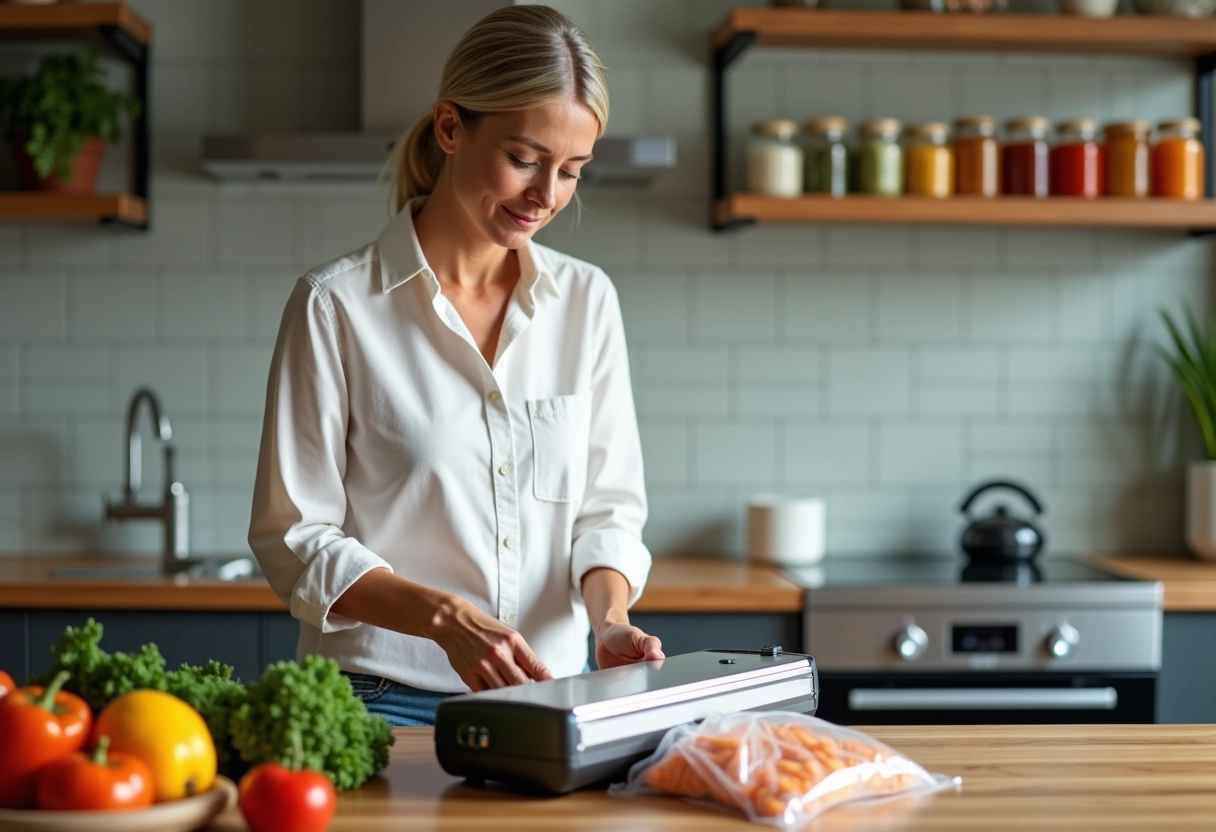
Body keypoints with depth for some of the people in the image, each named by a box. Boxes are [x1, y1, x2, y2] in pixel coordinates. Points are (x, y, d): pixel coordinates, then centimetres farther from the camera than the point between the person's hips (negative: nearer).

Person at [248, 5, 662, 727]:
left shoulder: (587, 300, 8)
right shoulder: (337, 306, -4)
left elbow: (609, 506, 12)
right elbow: (293, 537, -4)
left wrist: (609, 617, -8)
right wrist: (448, 618, -17)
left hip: (552, 695, 4)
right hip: (383, 696, -3)